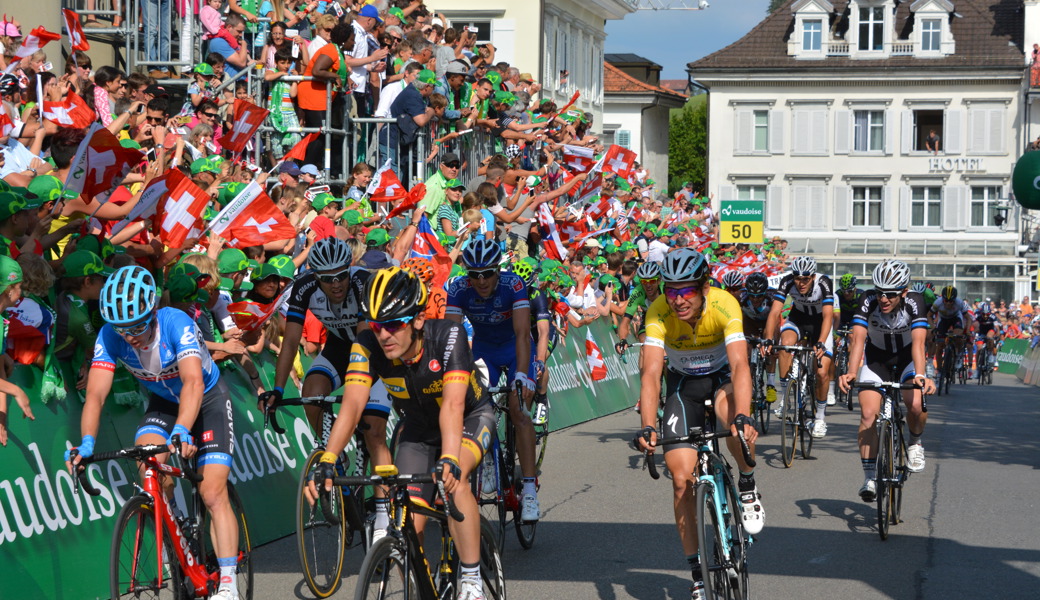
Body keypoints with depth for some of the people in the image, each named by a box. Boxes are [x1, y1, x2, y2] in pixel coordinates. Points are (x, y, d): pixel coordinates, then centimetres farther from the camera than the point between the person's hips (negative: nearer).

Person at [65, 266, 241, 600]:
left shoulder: (176, 324, -34)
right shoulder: (109, 337, -23)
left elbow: (193, 382, -46)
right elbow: (95, 394, -30)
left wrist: (182, 431, -61)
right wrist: (87, 443, -47)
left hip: (207, 400, -4)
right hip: (163, 403, 4)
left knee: (213, 493, -15)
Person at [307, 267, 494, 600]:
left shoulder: (448, 336, -35)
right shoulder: (368, 346, -26)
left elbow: (453, 405, -45)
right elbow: (352, 405, -34)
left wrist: (449, 460, -60)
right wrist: (327, 462, -49)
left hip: (471, 417, -4)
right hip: (418, 428, 4)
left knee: (453, 479, -34)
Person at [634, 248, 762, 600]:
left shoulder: (724, 305, -30)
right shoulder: (659, 313, -26)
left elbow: (740, 365, -40)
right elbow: (651, 372, -33)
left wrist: (743, 418, -55)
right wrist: (648, 428, -47)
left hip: (722, 376, -2)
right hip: (683, 383, 2)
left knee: (732, 414, -38)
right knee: (681, 480, -7)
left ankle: (747, 487, -9)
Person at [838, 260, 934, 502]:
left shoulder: (914, 303, -28)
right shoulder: (869, 301, -26)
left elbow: (918, 343, -38)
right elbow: (858, 340, -35)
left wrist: (920, 375, -54)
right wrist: (851, 373, -51)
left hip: (906, 359, -1)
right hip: (876, 359, 1)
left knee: (917, 405, -27)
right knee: (868, 413, -17)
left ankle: (914, 443, 6)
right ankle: (870, 477, -8)